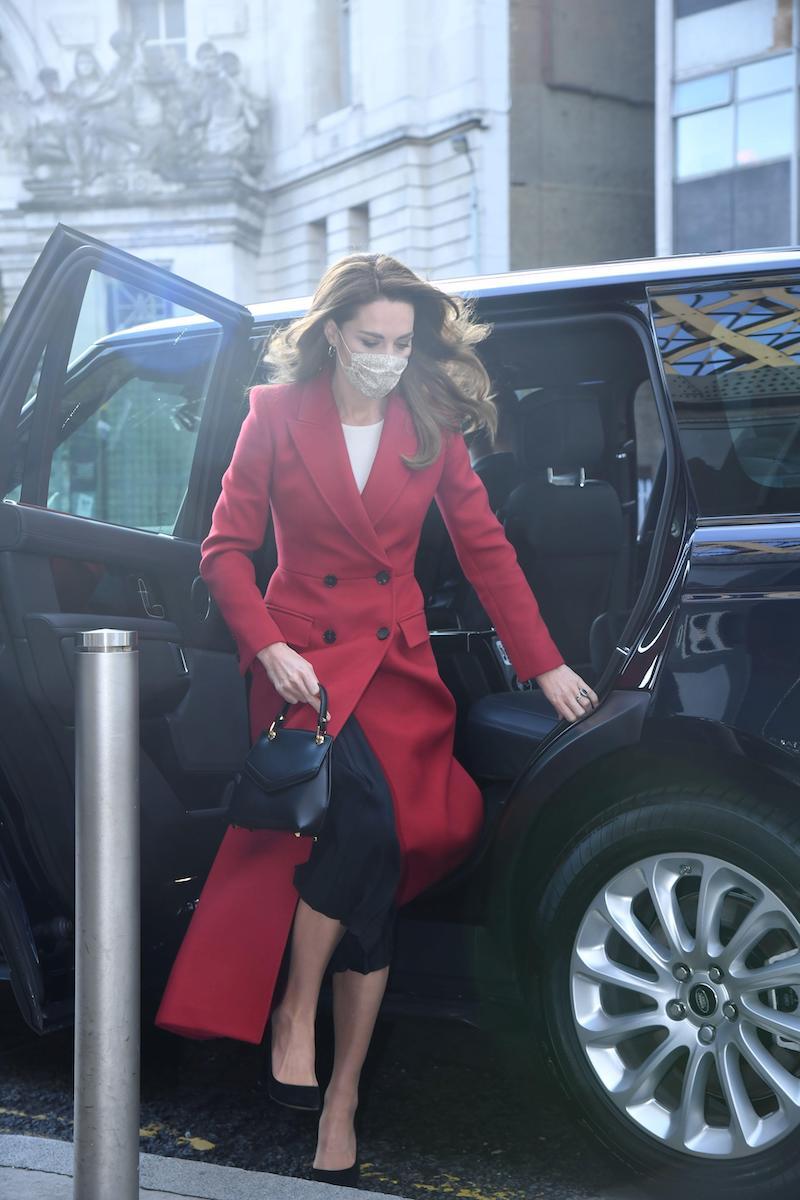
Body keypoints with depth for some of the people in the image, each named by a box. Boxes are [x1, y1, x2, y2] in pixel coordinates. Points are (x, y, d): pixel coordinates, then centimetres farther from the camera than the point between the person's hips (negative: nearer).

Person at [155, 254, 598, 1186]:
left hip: (397, 662, 3)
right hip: (306, 655, -2)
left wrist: (544, 663, 6)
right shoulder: (277, 415, -1)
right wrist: (270, 649, -14)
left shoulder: (431, 426, 5)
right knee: (364, 811, -29)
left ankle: (341, 1101, 8)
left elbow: (485, 548, 9)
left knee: (379, 872, -3)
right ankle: (293, 1015, -8)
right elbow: (226, 549, 0)